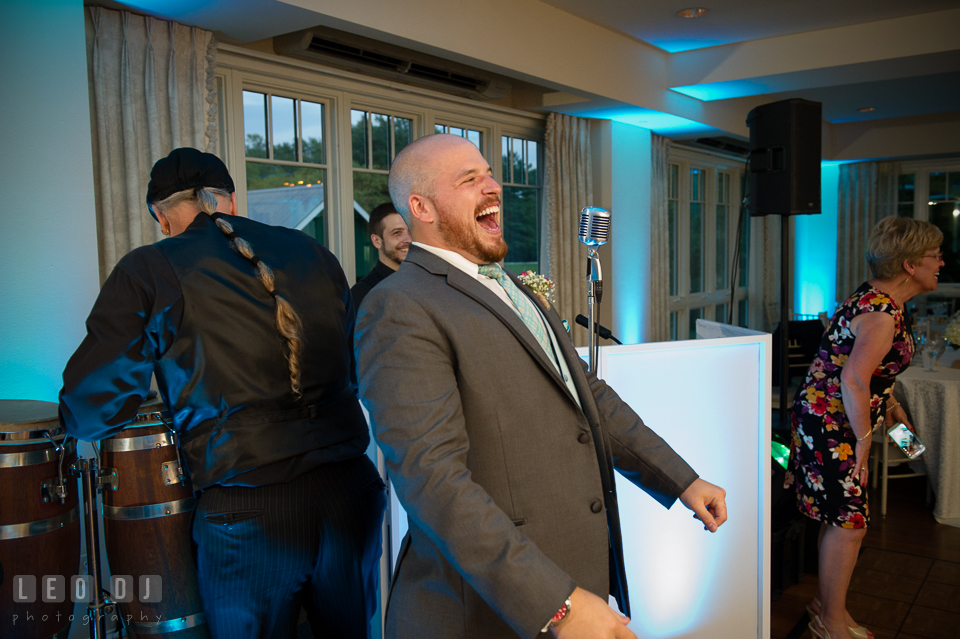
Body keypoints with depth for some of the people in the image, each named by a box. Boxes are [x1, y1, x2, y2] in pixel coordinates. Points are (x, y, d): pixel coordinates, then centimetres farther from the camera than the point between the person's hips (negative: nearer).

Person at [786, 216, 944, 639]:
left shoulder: (877, 300, 10)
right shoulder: (882, 314, -22)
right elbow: (854, 380, -30)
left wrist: (890, 405, 20)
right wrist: (864, 440, -22)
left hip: (827, 420, 10)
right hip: (830, 425, -10)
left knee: (839, 517, 17)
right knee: (848, 522, -2)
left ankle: (826, 603, 31)